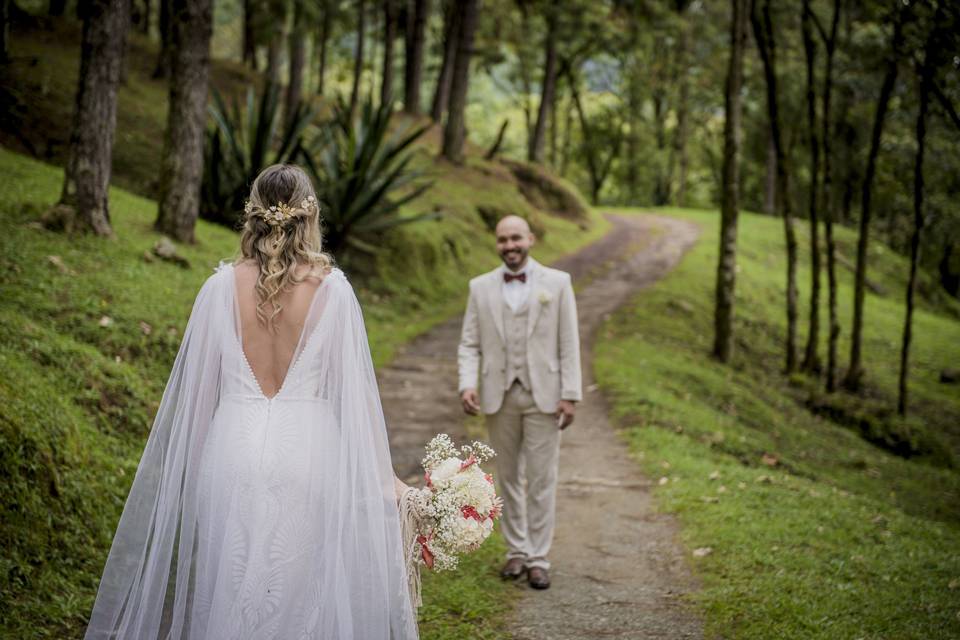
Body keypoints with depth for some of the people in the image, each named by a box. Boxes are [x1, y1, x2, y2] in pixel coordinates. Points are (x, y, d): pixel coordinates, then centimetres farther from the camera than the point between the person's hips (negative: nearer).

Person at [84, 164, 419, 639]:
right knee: (306, 598, 7)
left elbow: (196, 388, 3)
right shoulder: (332, 289, -6)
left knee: (228, 602, 11)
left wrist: (183, 471, 15)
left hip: (232, 454, 2)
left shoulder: (222, 287, -2)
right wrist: (383, 476, 4)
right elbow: (354, 389, -5)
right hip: (310, 455, -1)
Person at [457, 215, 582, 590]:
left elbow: (568, 344, -2)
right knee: (509, 477, 11)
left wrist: (570, 395, -7)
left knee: (541, 479, 0)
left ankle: (538, 558, 7)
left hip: (543, 395, -2)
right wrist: (468, 384, -13)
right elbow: (469, 345, 3)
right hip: (499, 396, 2)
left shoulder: (557, 283, 0)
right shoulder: (481, 287, 4)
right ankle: (516, 550, 22)